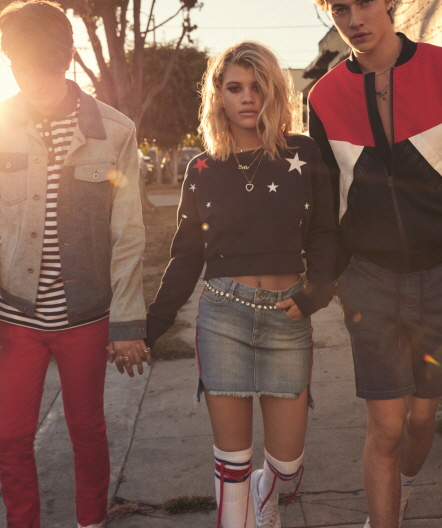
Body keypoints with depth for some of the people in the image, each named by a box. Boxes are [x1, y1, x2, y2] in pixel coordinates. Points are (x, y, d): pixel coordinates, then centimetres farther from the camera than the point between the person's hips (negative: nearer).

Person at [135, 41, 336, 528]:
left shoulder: (303, 156, 4)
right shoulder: (203, 170, 6)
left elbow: (324, 235, 7)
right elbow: (186, 256, 9)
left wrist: (315, 292, -10)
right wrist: (150, 326, 5)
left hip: (288, 316, 0)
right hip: (223, 316, 0)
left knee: (287, 458, 7)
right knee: (232, 453, 5)